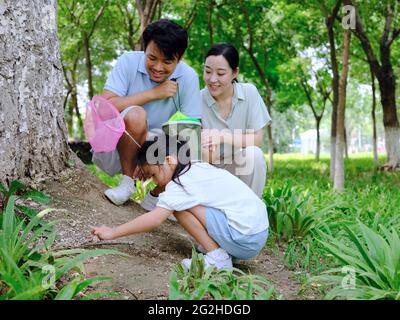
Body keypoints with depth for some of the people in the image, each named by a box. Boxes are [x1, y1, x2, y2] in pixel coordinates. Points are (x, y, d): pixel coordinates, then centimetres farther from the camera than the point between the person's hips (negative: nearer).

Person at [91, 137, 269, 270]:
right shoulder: (199, 167, 13)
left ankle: (218, 258, -6)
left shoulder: (181, 183, -12)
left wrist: (113, 232, -14)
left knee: (180, 207, -9)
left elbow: (154, 219, -19)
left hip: (246, 240, -9)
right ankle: (227, 250, 12)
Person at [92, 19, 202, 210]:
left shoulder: (188, 77, -11)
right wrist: (153, 93, -24)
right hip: (114, 147, -3)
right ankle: (128, 181, -11)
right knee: (135, 115, -33)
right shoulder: (129, 62, -15)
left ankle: (155, 198, 5)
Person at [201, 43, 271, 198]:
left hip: (245, 170, 1)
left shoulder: (249, 92, -8)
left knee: (253, 153, -29)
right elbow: (206, 158, -13)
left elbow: (257, 139, -11)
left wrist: (223, 137, -26)